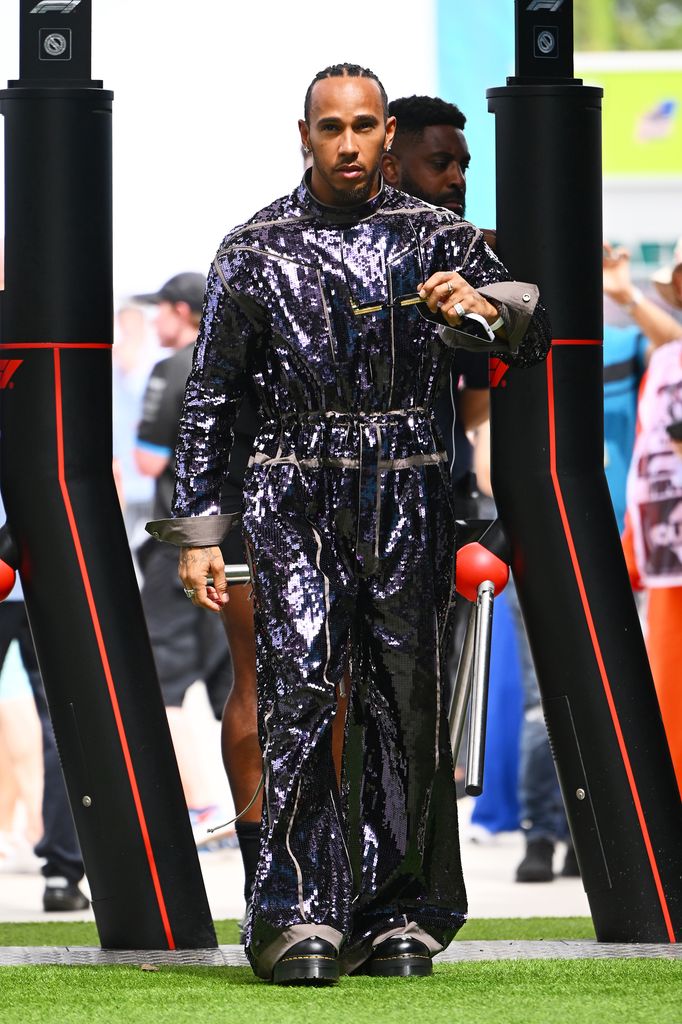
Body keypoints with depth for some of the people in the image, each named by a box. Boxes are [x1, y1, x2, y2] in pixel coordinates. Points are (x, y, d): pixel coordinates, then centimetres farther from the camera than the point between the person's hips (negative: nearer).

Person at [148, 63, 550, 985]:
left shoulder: (436, 239, 9)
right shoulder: (257, 251, 6)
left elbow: (532, 333, 1)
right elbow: (208, 398, 9)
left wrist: (482, 307, -23)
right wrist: (197, 533, 4)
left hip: (407, 502, 2)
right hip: (297, 501, -2)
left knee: (407, 709, 1)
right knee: (300, 690, -15)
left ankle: (397, 916, 9)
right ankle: (299, 918, -17)